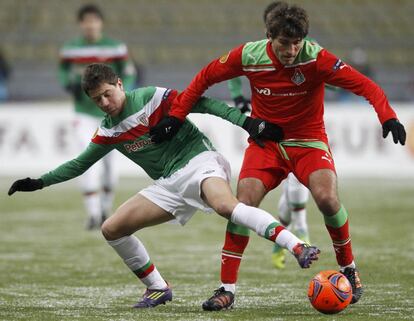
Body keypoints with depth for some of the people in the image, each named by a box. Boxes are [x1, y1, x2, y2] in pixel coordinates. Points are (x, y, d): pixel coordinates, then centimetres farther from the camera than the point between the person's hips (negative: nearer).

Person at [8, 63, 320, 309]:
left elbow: (202, 104, -10)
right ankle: (158, 289, 12)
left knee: (225, 204, -39)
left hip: (198, 162, -7)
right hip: (169, 184, 7)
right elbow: (80, 163, 22)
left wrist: (247, 122, -18)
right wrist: (39, 182, 16)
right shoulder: (108, 132, 9)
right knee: (112, 229, -1)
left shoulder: (152, 98, -10)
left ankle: (298, 248, -49)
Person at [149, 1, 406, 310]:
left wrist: (387, 116, -42)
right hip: (265, 142, 2)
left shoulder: (316, 58, -21)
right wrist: (178, 113, -1)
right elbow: (206, 77, 2)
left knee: (327, 198, -25)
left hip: (308, 140, -2)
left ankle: (349, 269, 1)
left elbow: (363, 84, -27)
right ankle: (227, 288, -7)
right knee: (243, 203, -17)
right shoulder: (248, 56, -14)